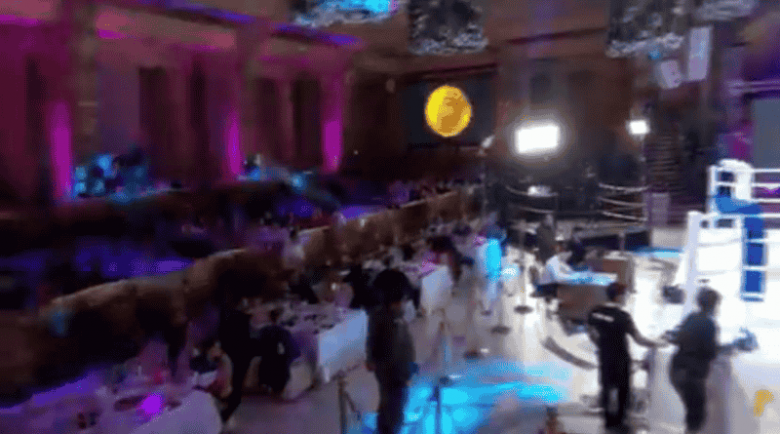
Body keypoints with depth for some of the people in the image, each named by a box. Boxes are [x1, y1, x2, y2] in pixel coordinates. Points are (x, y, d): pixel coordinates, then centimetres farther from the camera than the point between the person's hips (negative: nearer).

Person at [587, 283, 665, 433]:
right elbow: (639, 339, -19)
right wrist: (656, 344, -3)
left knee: (607, 386, 19)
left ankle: (608, 420, 32)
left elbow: (591, 334, 5)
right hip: (620, 358, -5)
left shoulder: (595, 312, -7)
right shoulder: (623, 317, -24)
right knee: (621, 390, 13)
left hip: (604, 356, 5)